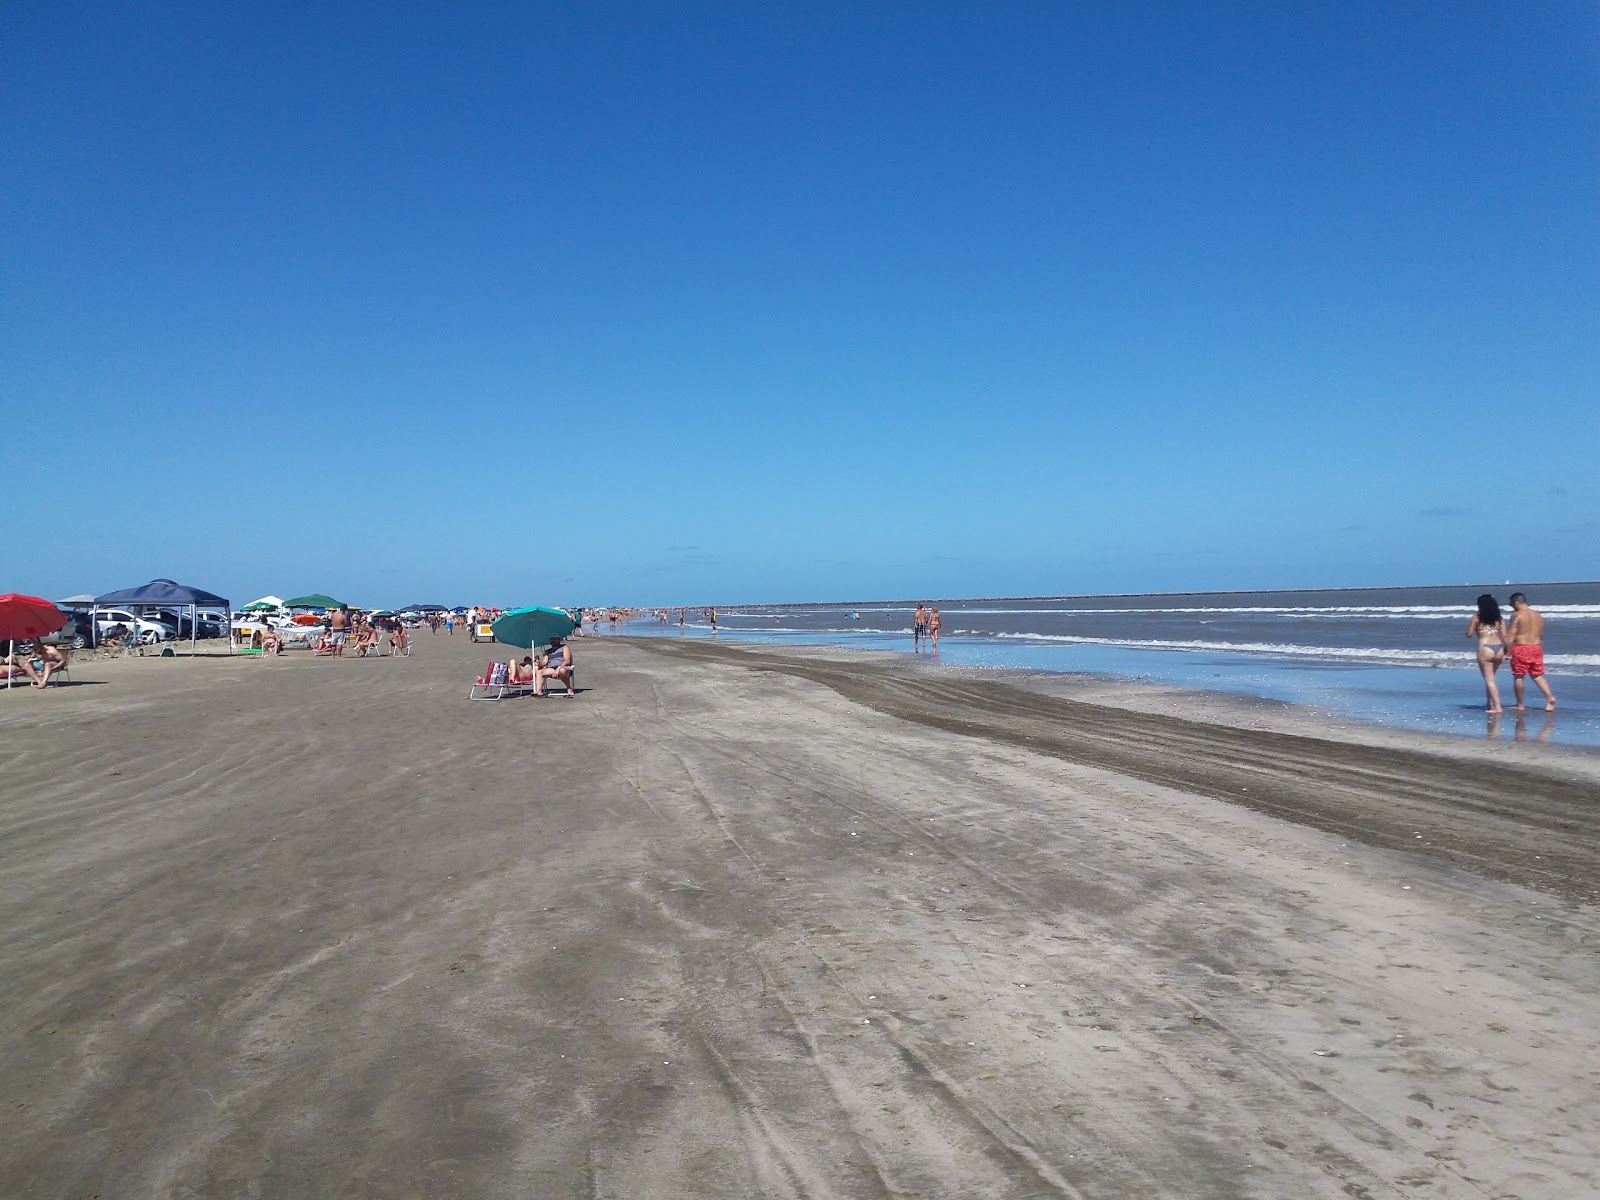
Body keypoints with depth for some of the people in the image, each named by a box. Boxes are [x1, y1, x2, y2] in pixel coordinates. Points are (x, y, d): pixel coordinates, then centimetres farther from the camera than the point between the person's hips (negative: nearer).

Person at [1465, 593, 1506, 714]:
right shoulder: (1499, 618, 9)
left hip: (1485, 649, -5)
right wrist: (1506, 651, 10)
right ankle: (1491, 704, 22)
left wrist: (1471, 623, 18)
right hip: (1499, 649, 5)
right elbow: (1504, 636, 5)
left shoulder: (1477, 618, -2)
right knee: (1490, 678, 20)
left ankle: (1497, 707, -7)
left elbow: (1469, 634, 2)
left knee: (1489, 680, -1)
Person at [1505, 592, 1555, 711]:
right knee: (1538, 676, 14)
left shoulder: (1516, 615, -9)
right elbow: (1541, 634, 15)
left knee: (1518, 677, 4)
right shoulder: (1538, 615, 12)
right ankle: (1550, 697, -4)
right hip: (1536, 647, 6)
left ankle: (1520, 704, 8)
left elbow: (1511, 634, -14)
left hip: (1521, 648, -6)